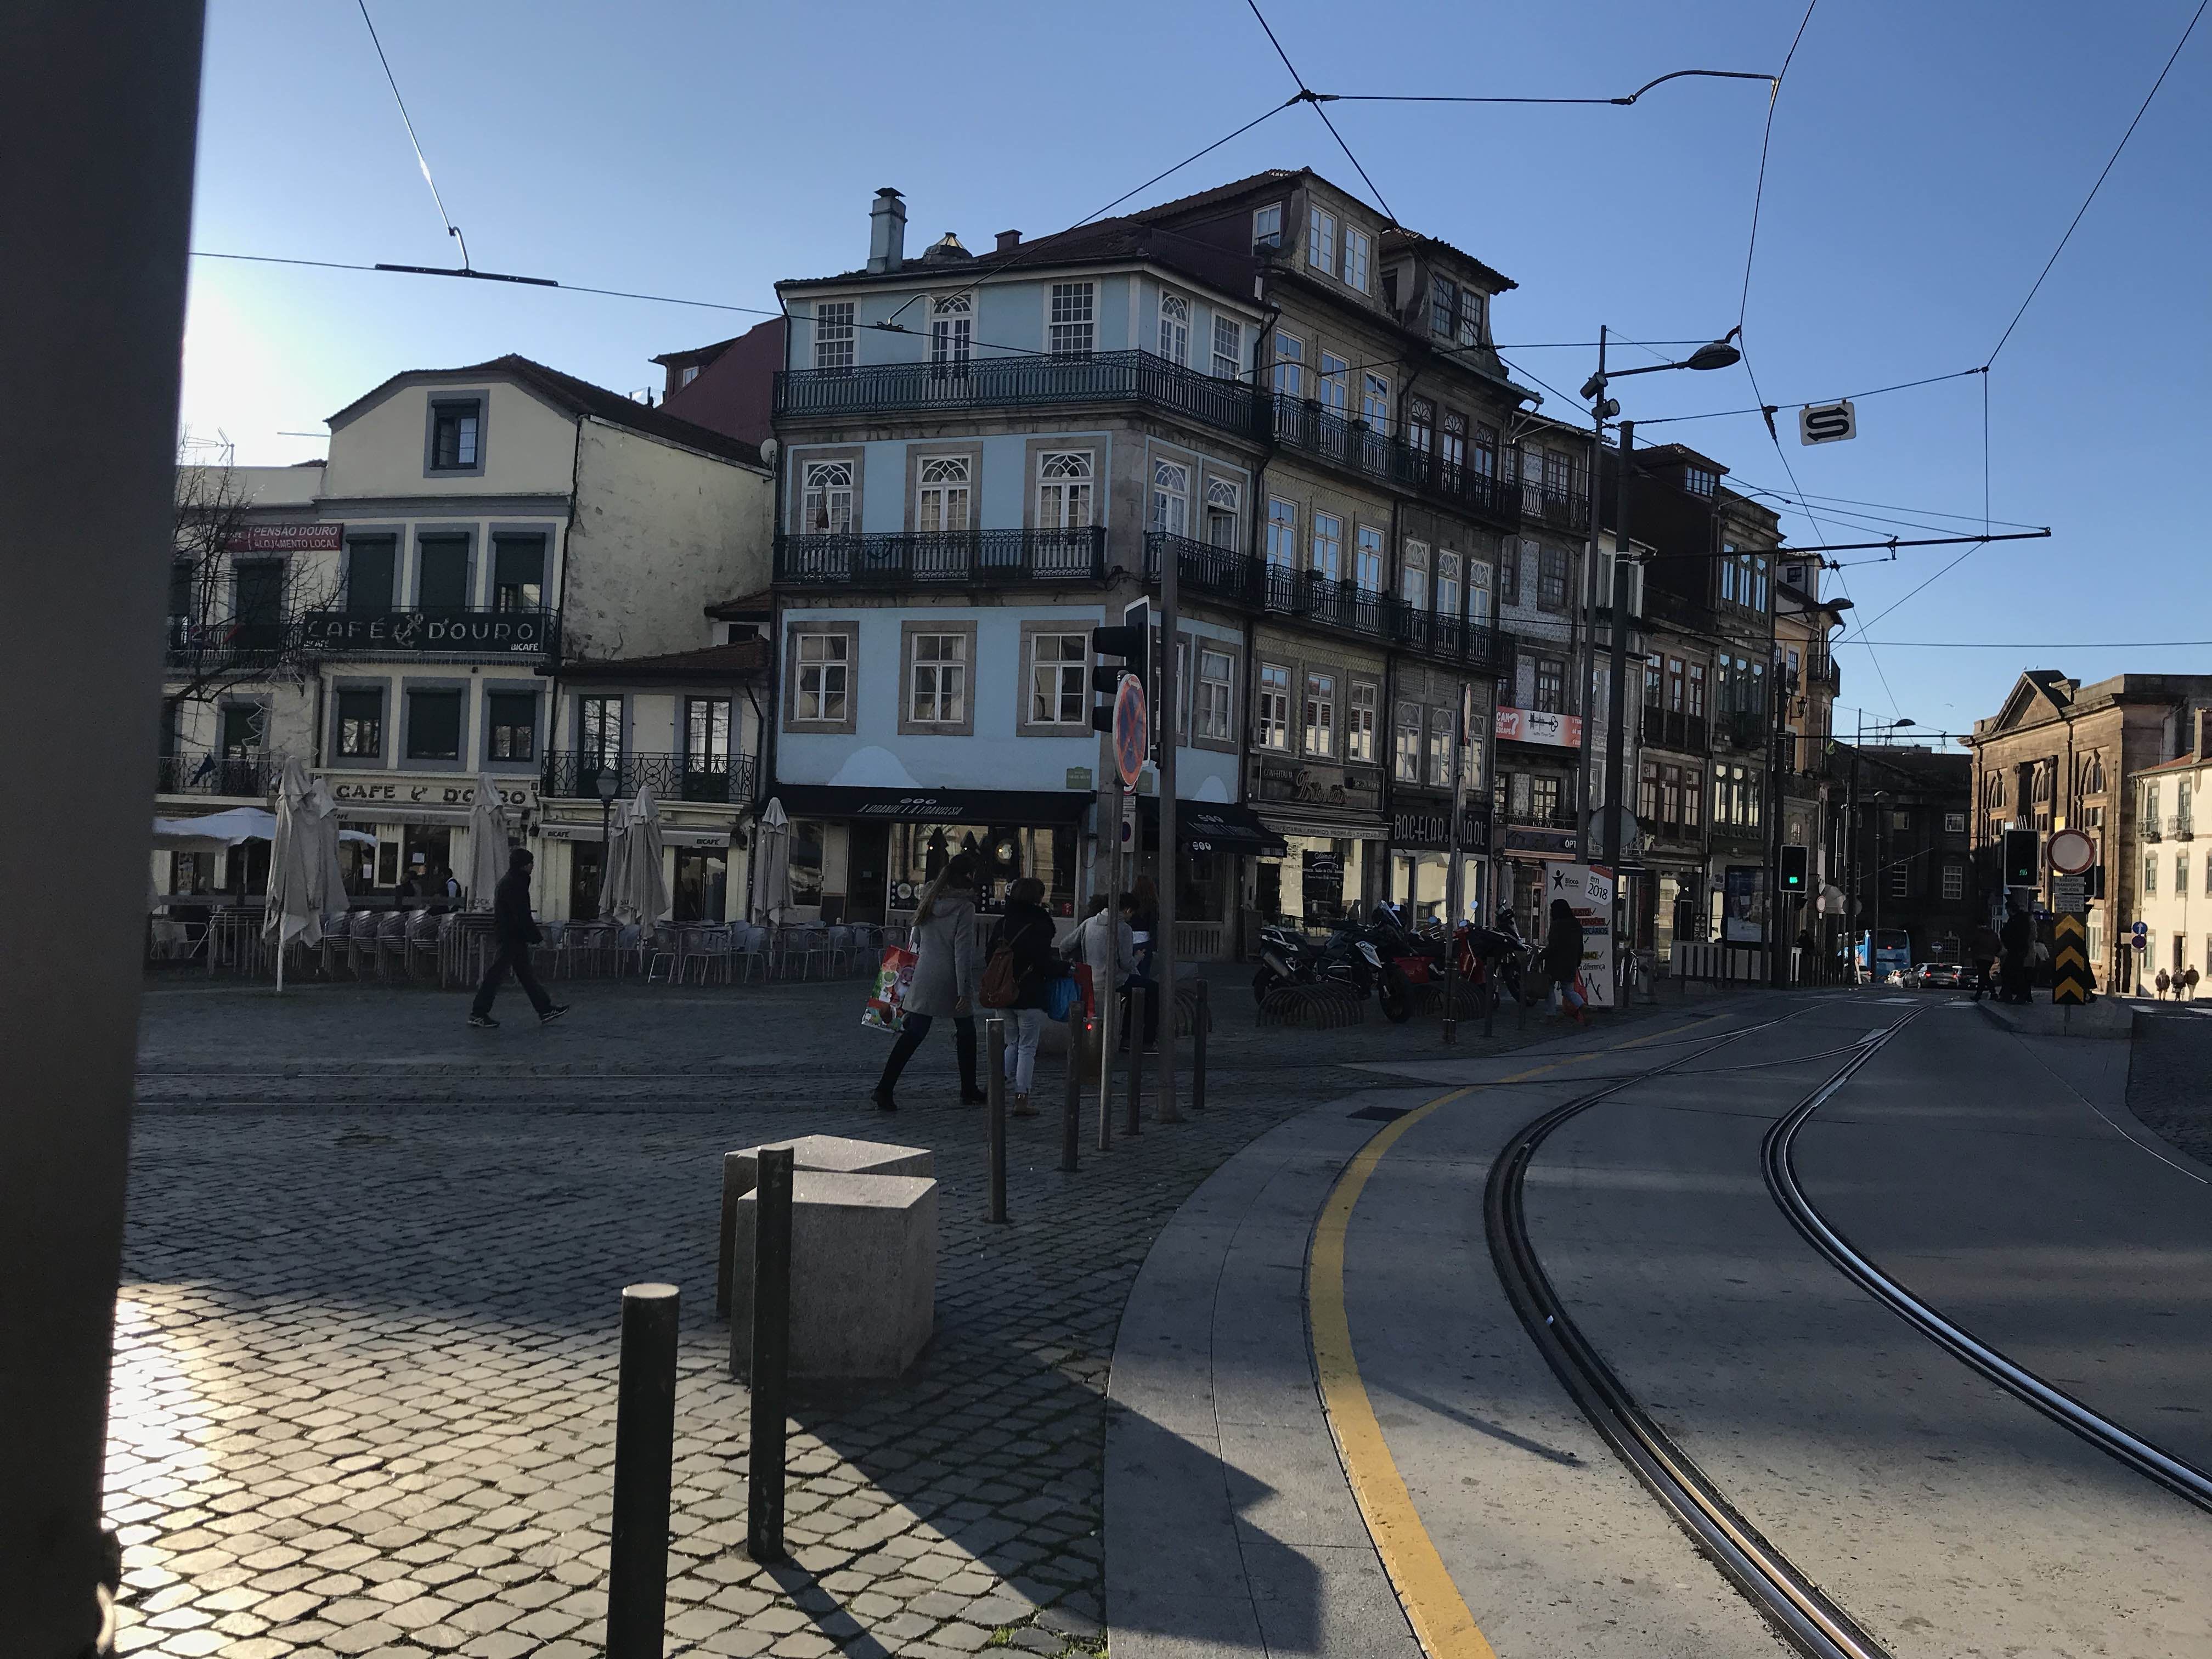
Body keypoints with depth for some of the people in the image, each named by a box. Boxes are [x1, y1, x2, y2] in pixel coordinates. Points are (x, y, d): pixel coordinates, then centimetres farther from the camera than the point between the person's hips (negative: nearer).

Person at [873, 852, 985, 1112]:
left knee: (912, 1034, 4)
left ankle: (884, 1090, -5)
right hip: (950, 980, -5)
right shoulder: (964, 906, -12)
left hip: (924, 978, 5)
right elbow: (962, 952, -15)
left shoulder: (928, 900, 7)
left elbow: (916, 940, 13)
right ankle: (969, 1092, 22)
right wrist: (964, 991, -14)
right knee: (966, 1033, 13)